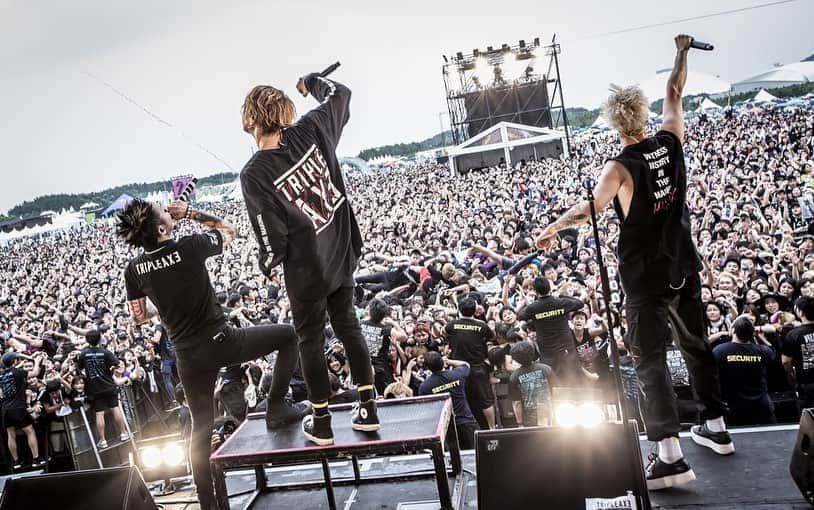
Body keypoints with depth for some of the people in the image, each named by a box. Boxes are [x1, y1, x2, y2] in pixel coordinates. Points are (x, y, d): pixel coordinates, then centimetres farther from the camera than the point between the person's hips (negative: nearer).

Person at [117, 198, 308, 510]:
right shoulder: (190, 246, -14)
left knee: (201, 427, 18)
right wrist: (191, 213, 7)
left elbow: (140, 317, 12)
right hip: (220, 341, -5)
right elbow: (228, 230, 7)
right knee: (289, 336, 13)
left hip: (188, 356, 5)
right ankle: (277, 408, 9)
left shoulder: (134, 269, -1)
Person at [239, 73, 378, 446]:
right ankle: (368, 409, 23)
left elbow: (273, 238, -16)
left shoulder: (254, 174, -20)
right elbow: (340, 94, 10)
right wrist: (311, 83, 29)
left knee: (310, 339, 12)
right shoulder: (310, 131, -10)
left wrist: (266, 264, 5)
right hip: (342, 253, 5)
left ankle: (321, 423, 24)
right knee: (347, 324, 19)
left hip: (306, 268, -4)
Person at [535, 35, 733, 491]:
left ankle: (671, 456, -7)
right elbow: (675, 93, 15)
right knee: (697, 345, 21)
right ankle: (716, 427, 33)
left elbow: (589, 209, -28)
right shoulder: (672, 142, -1)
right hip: (684, 268, 6)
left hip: (646, 277, -6)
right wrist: (683, 52, 27)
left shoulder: (622, 167, -17)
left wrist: (552, 229, -16)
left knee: (651, 361, -3)